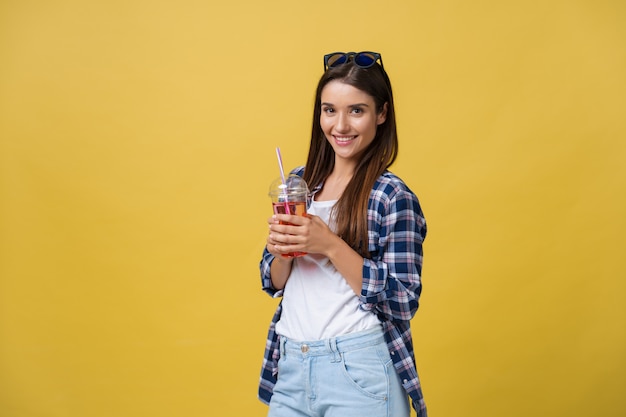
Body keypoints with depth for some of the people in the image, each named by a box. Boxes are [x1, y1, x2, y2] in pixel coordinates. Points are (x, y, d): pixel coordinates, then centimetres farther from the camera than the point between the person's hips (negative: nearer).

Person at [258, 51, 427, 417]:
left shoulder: (393, 197, -11)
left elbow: (403, 301, -13)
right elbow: (274, 283, 10)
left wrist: (330, 245, -21)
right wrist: (282, 251, -12)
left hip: (358, 372, -5)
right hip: (289, 367, 5)